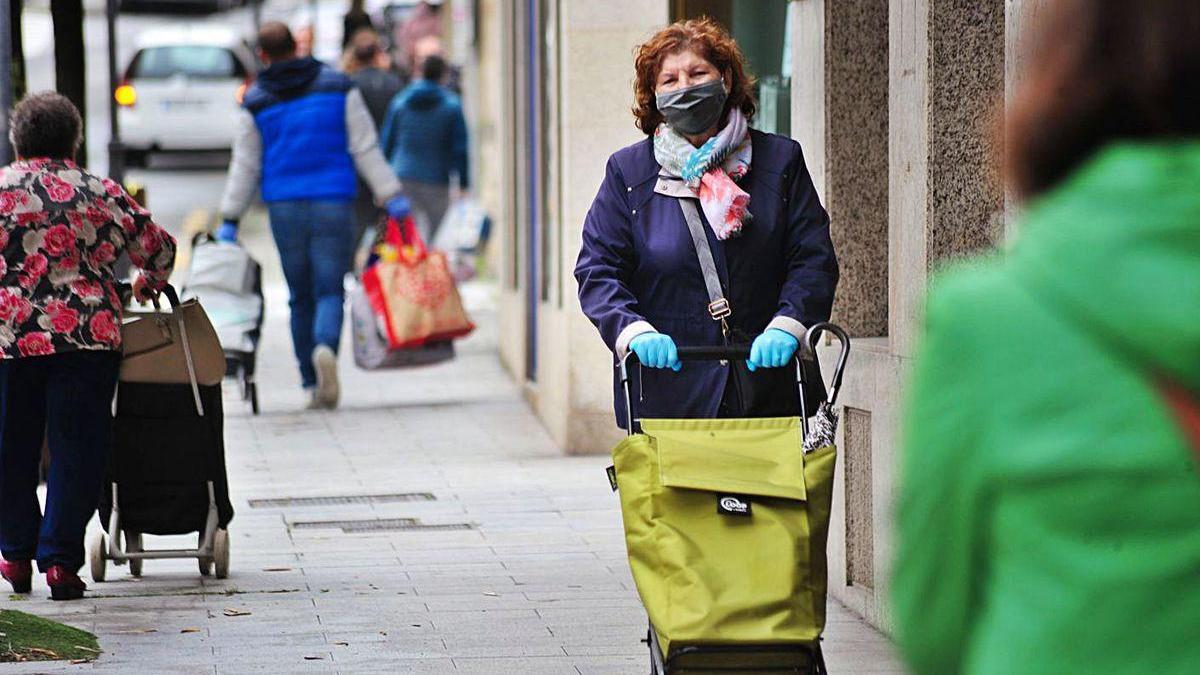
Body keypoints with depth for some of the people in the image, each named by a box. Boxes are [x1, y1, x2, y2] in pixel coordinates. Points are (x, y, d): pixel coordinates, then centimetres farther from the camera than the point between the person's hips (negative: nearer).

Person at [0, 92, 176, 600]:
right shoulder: (100, 194, 7)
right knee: (77, 449, 4)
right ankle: (61, 560, 0)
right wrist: (146, 289, 36)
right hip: (86, 336, 0)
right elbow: (158, 248, 16)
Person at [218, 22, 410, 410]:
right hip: (334, 204, -1)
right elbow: (365, 148, 0)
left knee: (301, 297, 10)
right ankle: (326, 347, -32)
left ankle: (313, 384, 8)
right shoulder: (338, 87, 3)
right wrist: (391, 195, 3)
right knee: (330, 291, 0)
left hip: (284, 208, 1)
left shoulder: (256, 102, 3)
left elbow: (245, 165, 5)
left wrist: (230, 220, 11)